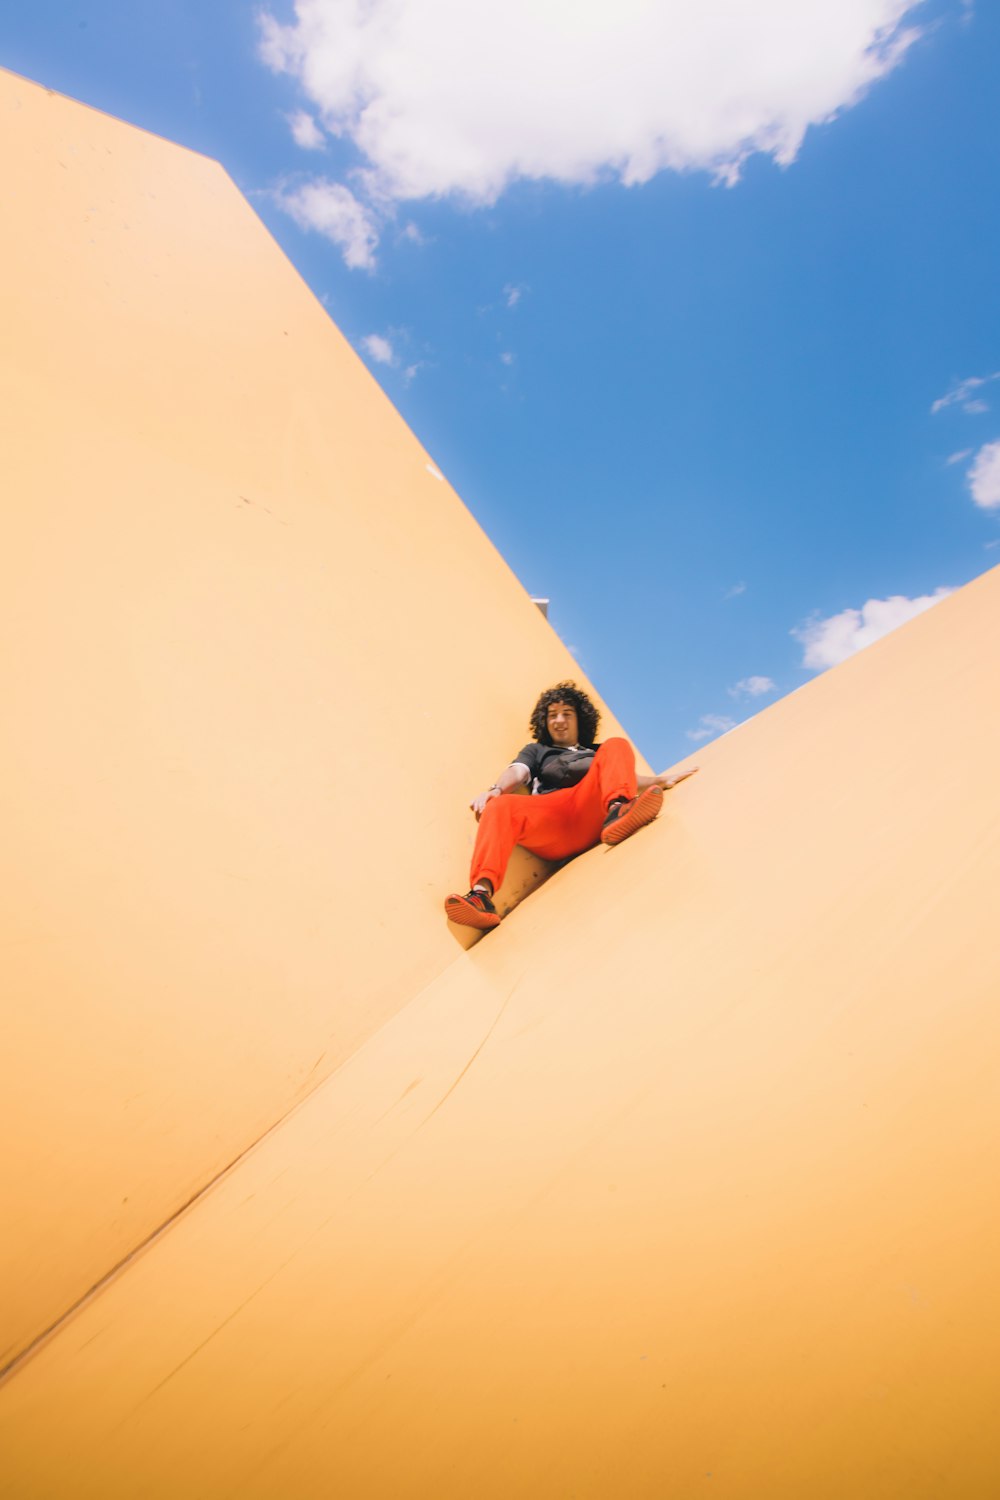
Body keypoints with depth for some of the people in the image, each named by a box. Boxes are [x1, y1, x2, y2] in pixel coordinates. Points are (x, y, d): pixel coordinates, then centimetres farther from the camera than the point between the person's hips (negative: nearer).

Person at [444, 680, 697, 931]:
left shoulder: (599, 752, 40)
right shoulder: (536, 751, 34)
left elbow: (623, 776, 30)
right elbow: (516, 772, 15)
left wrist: (663, 780, 15)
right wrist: (495, 789, -7)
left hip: (593, 815, 1)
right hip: (549, 820, -1)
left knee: (617, 746, -12)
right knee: (499, 807, -30)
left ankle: (617, 811, -43)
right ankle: (481, 895, -53)